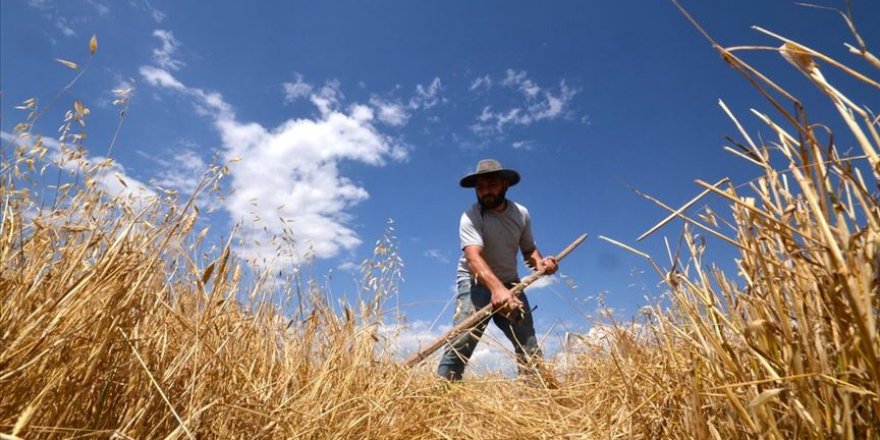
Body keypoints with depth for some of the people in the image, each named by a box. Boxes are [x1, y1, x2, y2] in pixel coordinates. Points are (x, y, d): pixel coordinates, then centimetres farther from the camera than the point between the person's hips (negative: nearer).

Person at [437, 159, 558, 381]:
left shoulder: (521, 214, 1)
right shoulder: (471, 217, -17)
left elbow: (528, 249, 12)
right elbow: (474, 257, -34)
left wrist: (539, 262, -14)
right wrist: (496, 287, -53)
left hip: (509, 283, 5)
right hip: (476, 283, -5)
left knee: (530, 347, 0)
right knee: (461, 343, -21)